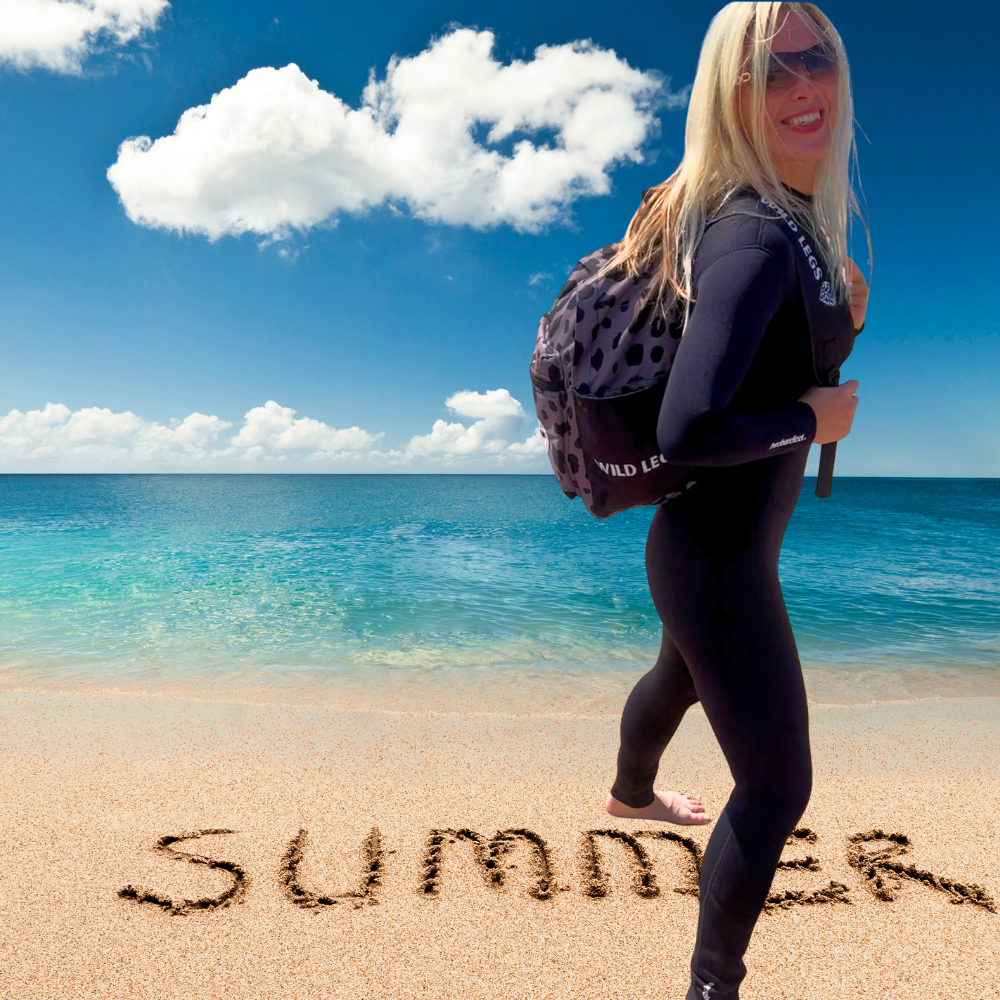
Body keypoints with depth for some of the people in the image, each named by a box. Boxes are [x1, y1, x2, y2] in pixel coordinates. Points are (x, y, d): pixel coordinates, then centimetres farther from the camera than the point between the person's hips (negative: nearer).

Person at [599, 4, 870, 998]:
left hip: (714, 543, 10)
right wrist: (810, 418, -20)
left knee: (684, 673, 34)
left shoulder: (798, 221, 6)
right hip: (719, 555, -10)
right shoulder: (755, 239, -25)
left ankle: (630, 793, 65)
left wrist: (845, 317, 0)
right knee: (777, 785, 4)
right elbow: (686, 431, -36)